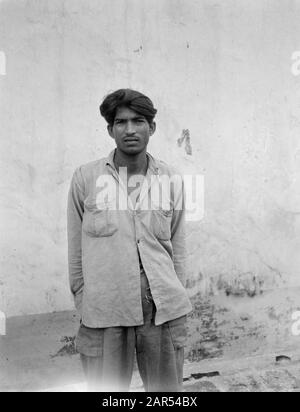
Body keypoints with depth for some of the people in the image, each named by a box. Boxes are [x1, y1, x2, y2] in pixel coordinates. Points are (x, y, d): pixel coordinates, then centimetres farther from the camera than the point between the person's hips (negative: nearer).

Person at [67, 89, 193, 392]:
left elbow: (177, 249, 10)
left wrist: (175, 305, 8)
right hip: (103, 312, -1)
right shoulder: (85, 178, 0)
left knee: (167, 389, 11)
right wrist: (84, 305, 3)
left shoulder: (172, 180, 5)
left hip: (163, 311, 2)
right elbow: (76, 250, 5)